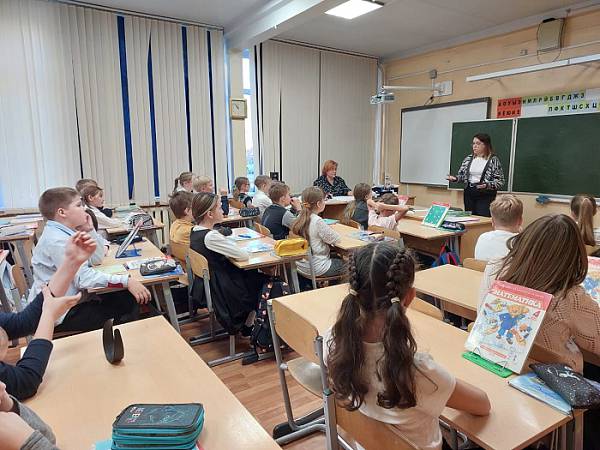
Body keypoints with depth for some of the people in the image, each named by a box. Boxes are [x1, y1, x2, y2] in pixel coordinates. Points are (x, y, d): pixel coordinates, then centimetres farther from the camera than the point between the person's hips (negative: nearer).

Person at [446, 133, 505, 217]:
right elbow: (462, 175, 14)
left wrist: (487, 185, -23)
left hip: (485, 195, -4)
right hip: (469, 193, 4)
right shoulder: (468, 158, 9)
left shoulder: (494, 160, -4)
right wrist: (455, 178, -8)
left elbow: (500, 181, -6)